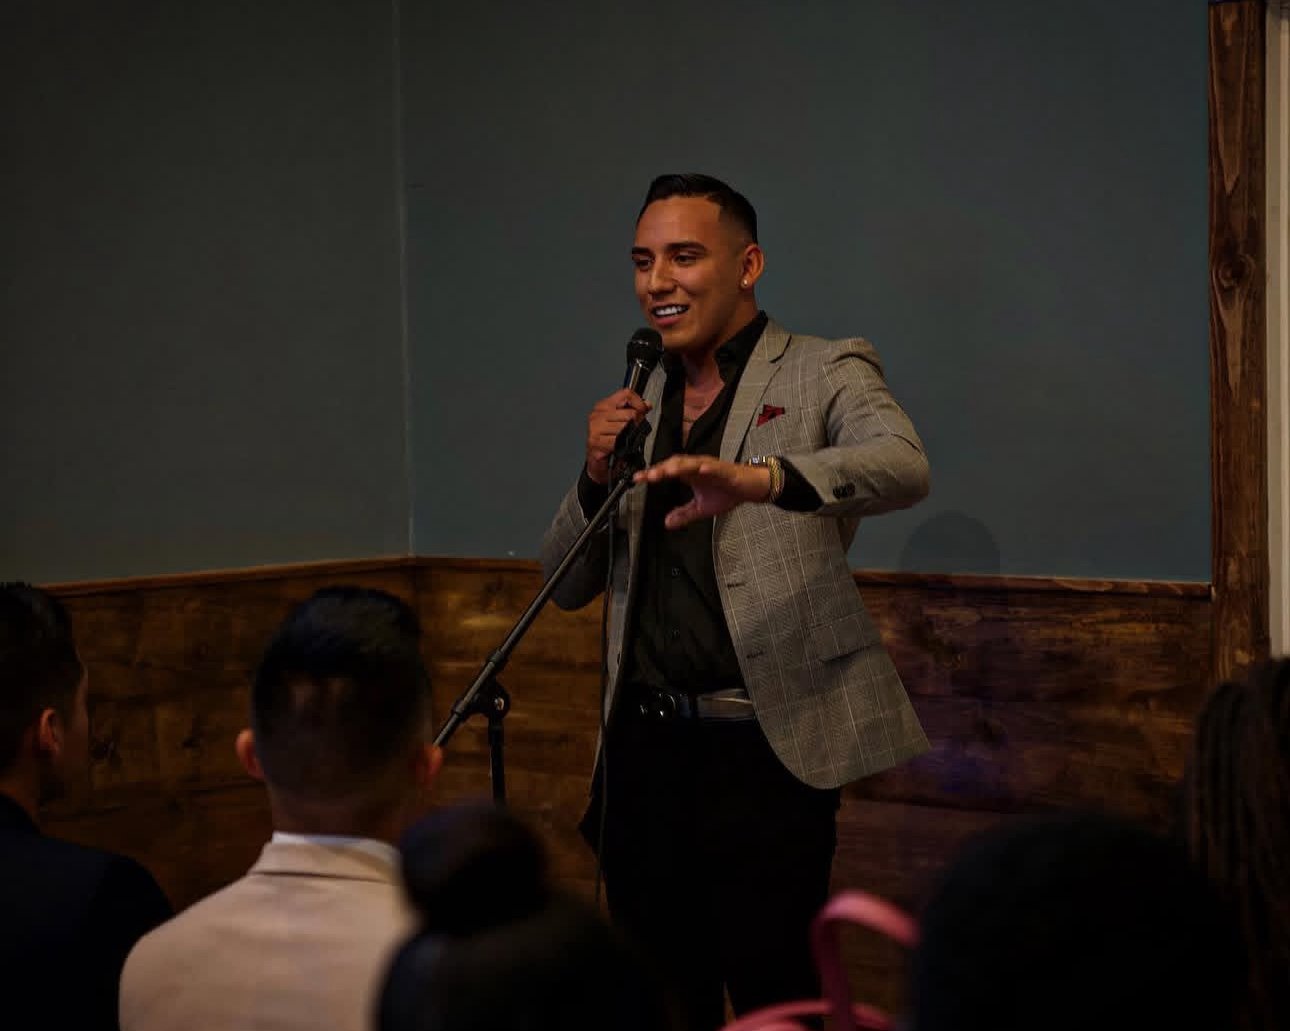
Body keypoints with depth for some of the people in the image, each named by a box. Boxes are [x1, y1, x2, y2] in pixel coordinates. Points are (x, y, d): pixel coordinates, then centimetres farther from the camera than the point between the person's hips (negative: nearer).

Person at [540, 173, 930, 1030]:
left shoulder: (823, 373, 0)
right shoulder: (639, 403, 16)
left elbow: (903, 466, -23)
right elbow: (567, 588, 15)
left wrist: (760, 479, -40)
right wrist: (598, 474, -5)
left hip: (766, 749, -5)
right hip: (644, 749, 5)